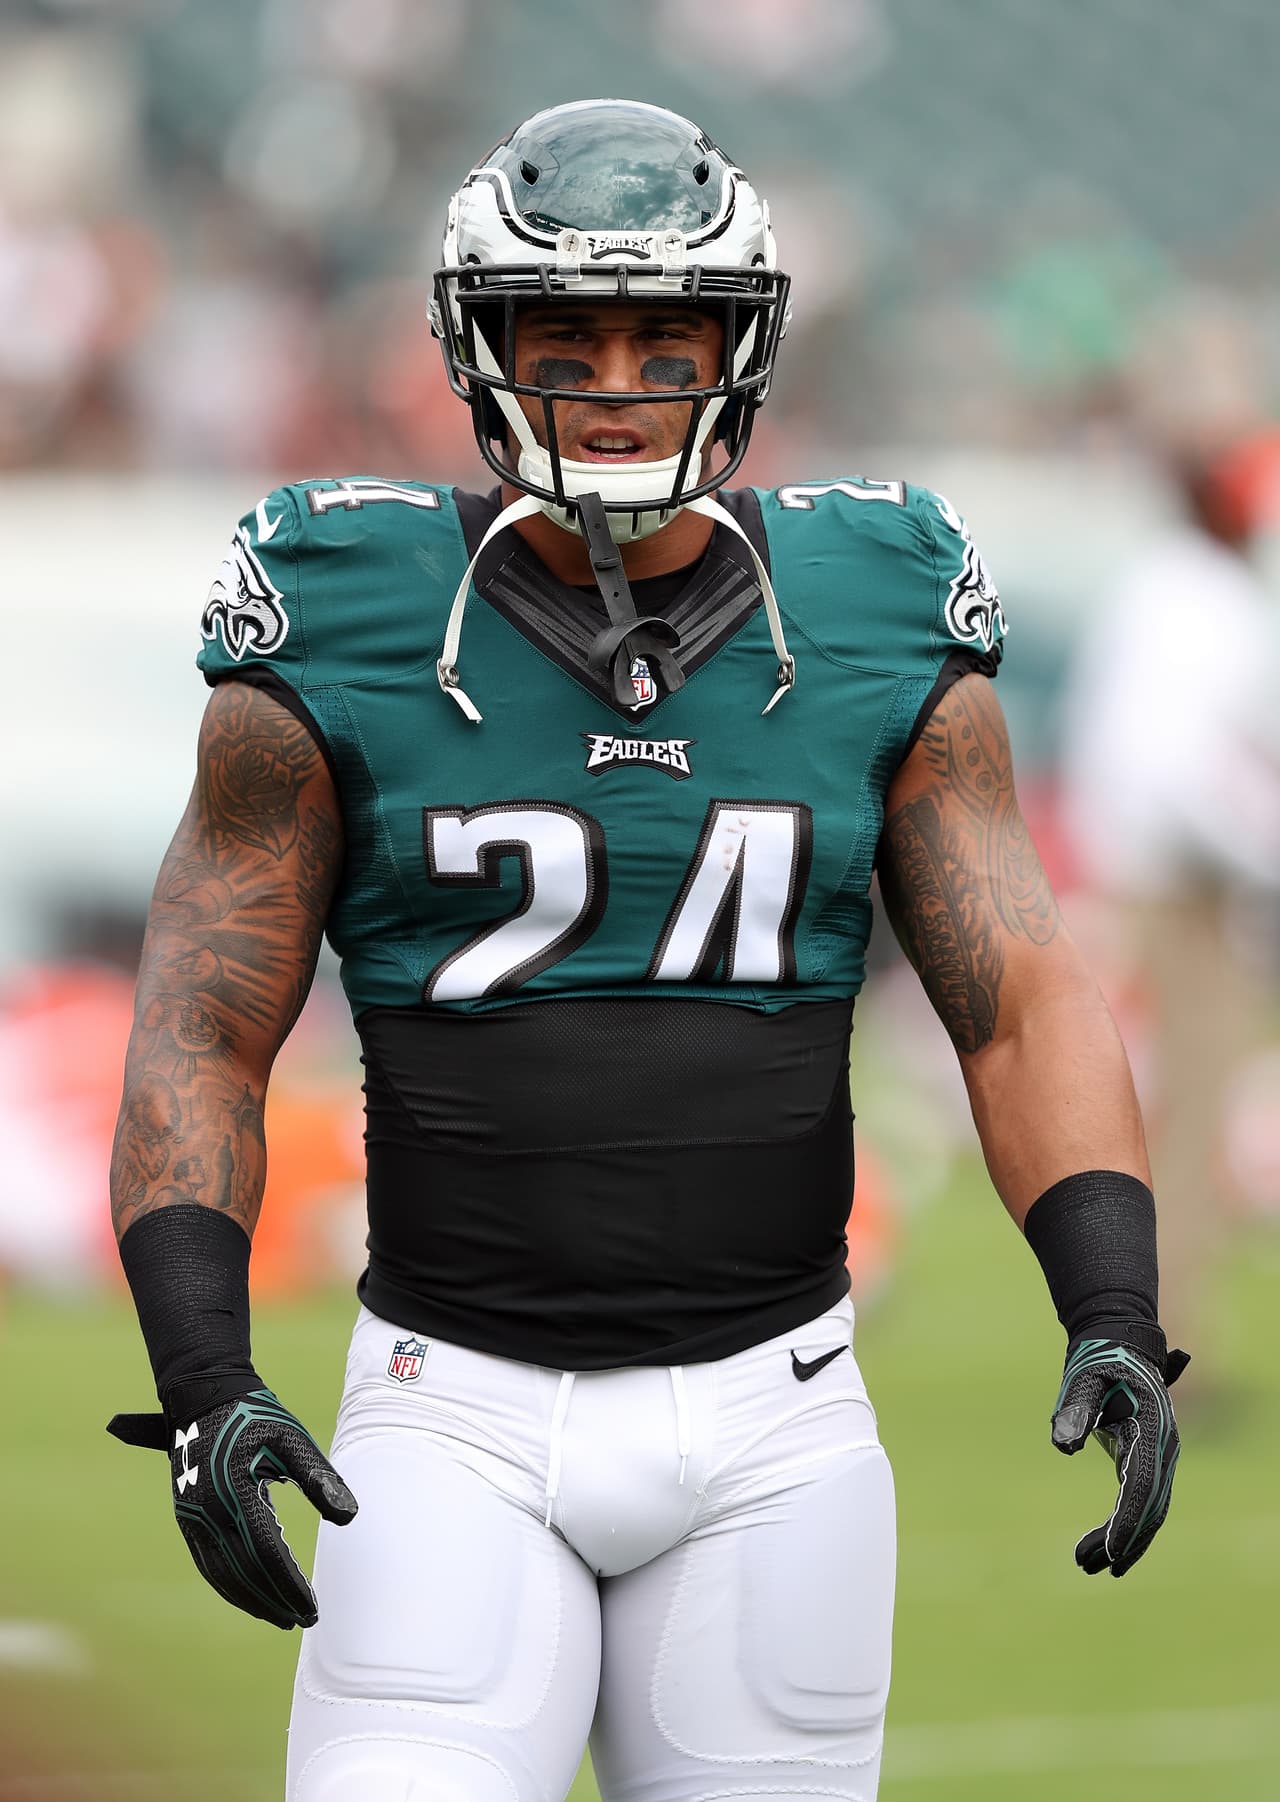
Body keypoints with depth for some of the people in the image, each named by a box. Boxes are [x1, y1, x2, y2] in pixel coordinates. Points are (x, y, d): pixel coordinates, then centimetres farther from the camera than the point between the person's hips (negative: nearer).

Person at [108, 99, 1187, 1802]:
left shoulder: (876, 630, 2)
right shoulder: (346, 641, -4)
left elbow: (1026, 1004, -1)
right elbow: (201, 1039, -3)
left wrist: (1115, 1321, -17)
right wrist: (202, 1384, -17)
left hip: (768, 1425, 2)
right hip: (458, 1423, -2)